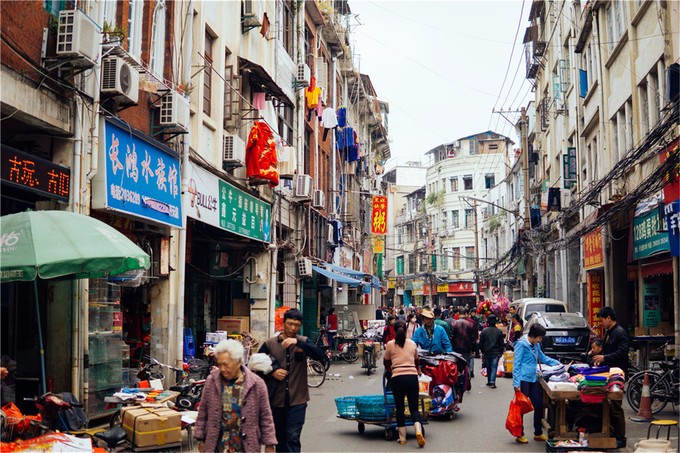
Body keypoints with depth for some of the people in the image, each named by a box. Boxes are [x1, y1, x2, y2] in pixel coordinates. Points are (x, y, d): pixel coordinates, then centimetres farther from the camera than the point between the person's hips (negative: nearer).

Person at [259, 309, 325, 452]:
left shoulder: (303, 342, 2)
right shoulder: (270, 344, 1)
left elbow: (319, 355, -16)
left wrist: (298, 342, -27)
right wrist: (272, 372, -13)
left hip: (297, 401, -2)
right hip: (276, 401, 2)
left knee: (293, 438, -9)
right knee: (279, 439, 15)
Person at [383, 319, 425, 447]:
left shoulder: (390, 344, 6)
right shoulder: (412, 344, 13)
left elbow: (386, 363, 18)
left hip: (397, 378, -2)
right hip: (412, 377, 2)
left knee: (399, 408, 11)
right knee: (414, 407, 7)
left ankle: (402, 438, 12)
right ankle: (418, 431, -16)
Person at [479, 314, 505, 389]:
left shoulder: (484, 331, -5)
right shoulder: (499, 331, -4)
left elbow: (481, 343, 0)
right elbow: (502, 343, 2)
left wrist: (482, 351, 13)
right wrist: (501, 352, 12)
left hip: (487, 352, 1)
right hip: (496, 352, -1)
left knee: (488, 367, 14)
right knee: (494, 367, -1)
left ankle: (489, 382, 19)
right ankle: (492, 381, -13)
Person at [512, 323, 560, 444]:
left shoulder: (536, 345, 14)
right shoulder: (521, 344, -11)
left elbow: (543, 358, 31)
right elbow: (516, 364, -14)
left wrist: (557, 363, 22)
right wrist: (516, 383, -18)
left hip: (533, 379, 8)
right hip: (523, 379, -8)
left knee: (539, 405, 9)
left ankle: (538, 433, 21)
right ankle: (520, 435, 11)